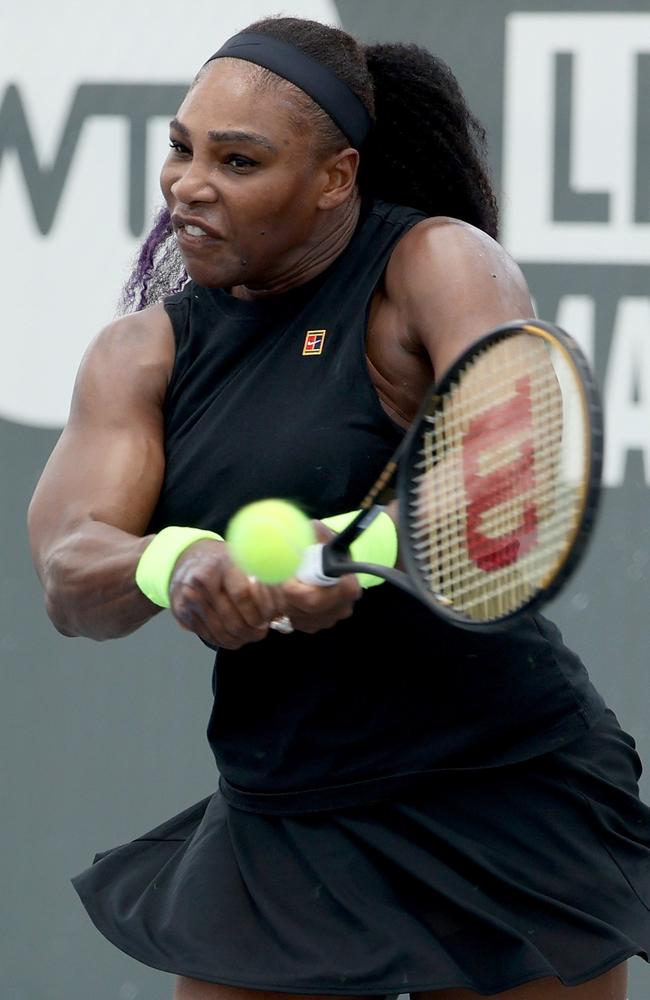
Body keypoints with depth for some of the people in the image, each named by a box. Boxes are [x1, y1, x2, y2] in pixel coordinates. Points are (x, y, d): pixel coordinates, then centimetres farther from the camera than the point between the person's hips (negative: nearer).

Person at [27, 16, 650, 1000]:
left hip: (497, 805, -4)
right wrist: (172, 566, -33)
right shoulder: (141, 353, 5)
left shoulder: (437, 266, -9)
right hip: (273, 826, 4)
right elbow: (68, 576, -10)